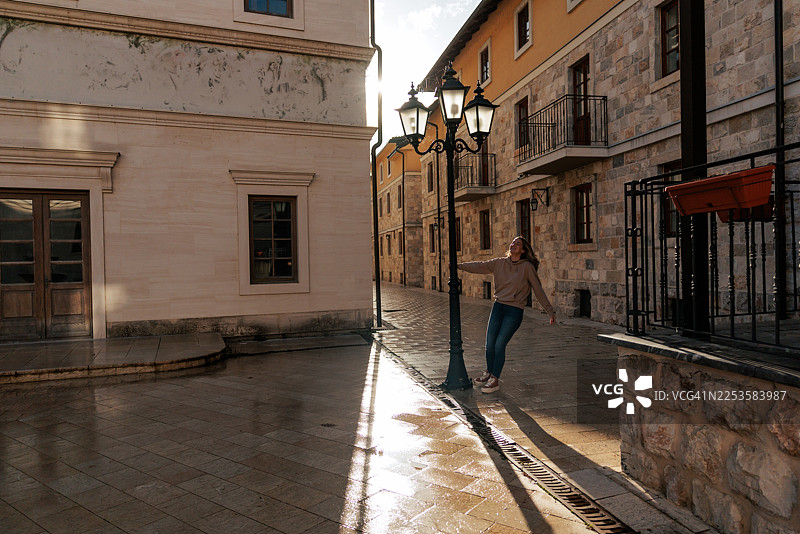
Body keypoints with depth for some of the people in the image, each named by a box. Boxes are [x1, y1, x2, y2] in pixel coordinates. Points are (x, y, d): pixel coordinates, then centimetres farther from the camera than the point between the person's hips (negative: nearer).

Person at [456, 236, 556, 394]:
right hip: (498, 306, 4)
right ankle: (488, 373, 28)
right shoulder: (500, 263, 8)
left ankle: (495, 380, 6)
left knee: (499, 344, -9)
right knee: (489, 344, 4)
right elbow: (479, 266, 8)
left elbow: (538, 290, 0)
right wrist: (458, 265, 1)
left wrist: (551, 311, 2)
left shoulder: (527, 267, -4)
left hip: (515, 311, -4)